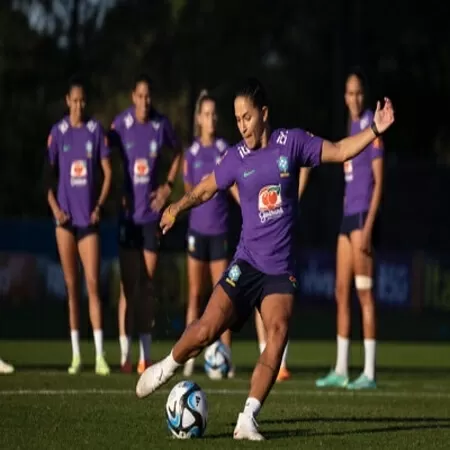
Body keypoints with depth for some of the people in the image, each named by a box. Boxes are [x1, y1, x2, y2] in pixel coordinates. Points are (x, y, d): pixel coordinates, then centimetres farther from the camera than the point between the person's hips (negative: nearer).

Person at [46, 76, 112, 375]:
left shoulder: (96, 131, 3)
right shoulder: (58, 132, 4)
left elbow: (108, 173, 6)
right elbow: (49, 174, 6)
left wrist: (99, 207, -5)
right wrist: (54, 207, -7)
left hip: (89, 217, -1)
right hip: (66, 217, 1)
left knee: (93, 283, -7)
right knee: (71, 285, 4)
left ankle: (100, 355, -9)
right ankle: (76, 354, 9)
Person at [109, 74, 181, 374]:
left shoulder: (162, 125, -1)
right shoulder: (121, 124, -5)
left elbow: (178, 154, 17)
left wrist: (169, 186, 7)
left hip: (152, 212, 2)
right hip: (128, 213, -2)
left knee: (148, 283, 4)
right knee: (128, 283, -3)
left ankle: (146, 354, 8)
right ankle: (125, 354, 0)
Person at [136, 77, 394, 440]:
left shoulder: (292, 142, 0)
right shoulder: (237, 158, 1)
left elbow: (340, 151, 5)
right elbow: (205, 189, 14)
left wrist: (375, 130, -5)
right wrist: (177, 208, 3)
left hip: (281, 269, 0)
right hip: (246, 263, 0)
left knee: (278, 332, -19)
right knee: (207, 330, -10)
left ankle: (248, 419, -17)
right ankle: (166, 368, 20)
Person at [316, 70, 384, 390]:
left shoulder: (371, 126, -8)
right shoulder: (350, 127, 17)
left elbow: (379, 180, -12)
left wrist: (368, 226, -18)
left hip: (363, 215, -9)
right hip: (347, 215, 9)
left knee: (364, 292, -9)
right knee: (342, 293, 9)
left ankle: (369, 372, -8)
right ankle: (341, 370, 14)